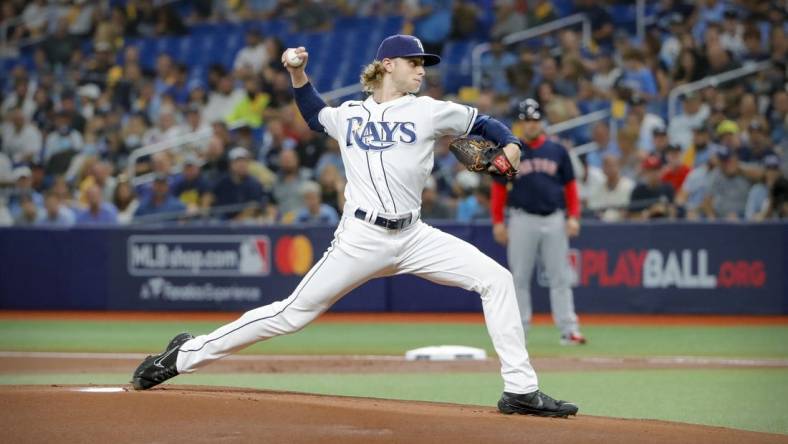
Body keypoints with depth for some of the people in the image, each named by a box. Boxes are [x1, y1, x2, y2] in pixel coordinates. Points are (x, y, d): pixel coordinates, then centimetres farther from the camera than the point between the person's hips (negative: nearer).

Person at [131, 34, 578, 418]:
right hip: (361, 239, -2)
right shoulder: (349, 114, 9)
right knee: (293, 312, -4)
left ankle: (520, 389, -8)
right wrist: (297, 72, 15)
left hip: (413, 237, 2)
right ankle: (185, 355, 8)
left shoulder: (428, 111, 7)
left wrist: (510, 146, -8)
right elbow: (314, 115, 30)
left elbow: (484, 123, 13)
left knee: (496, 279, -12)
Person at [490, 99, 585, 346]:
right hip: (522, 220, -1)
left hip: (554, 220, 1)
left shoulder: (557, 151, 8)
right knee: (519, 277, 2)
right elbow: (499, 188, 5)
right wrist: (498, 222, -2)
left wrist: (573, 216, -1)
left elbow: (570, 186, 10)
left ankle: (569, 329, 0)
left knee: (560, 277, 0)